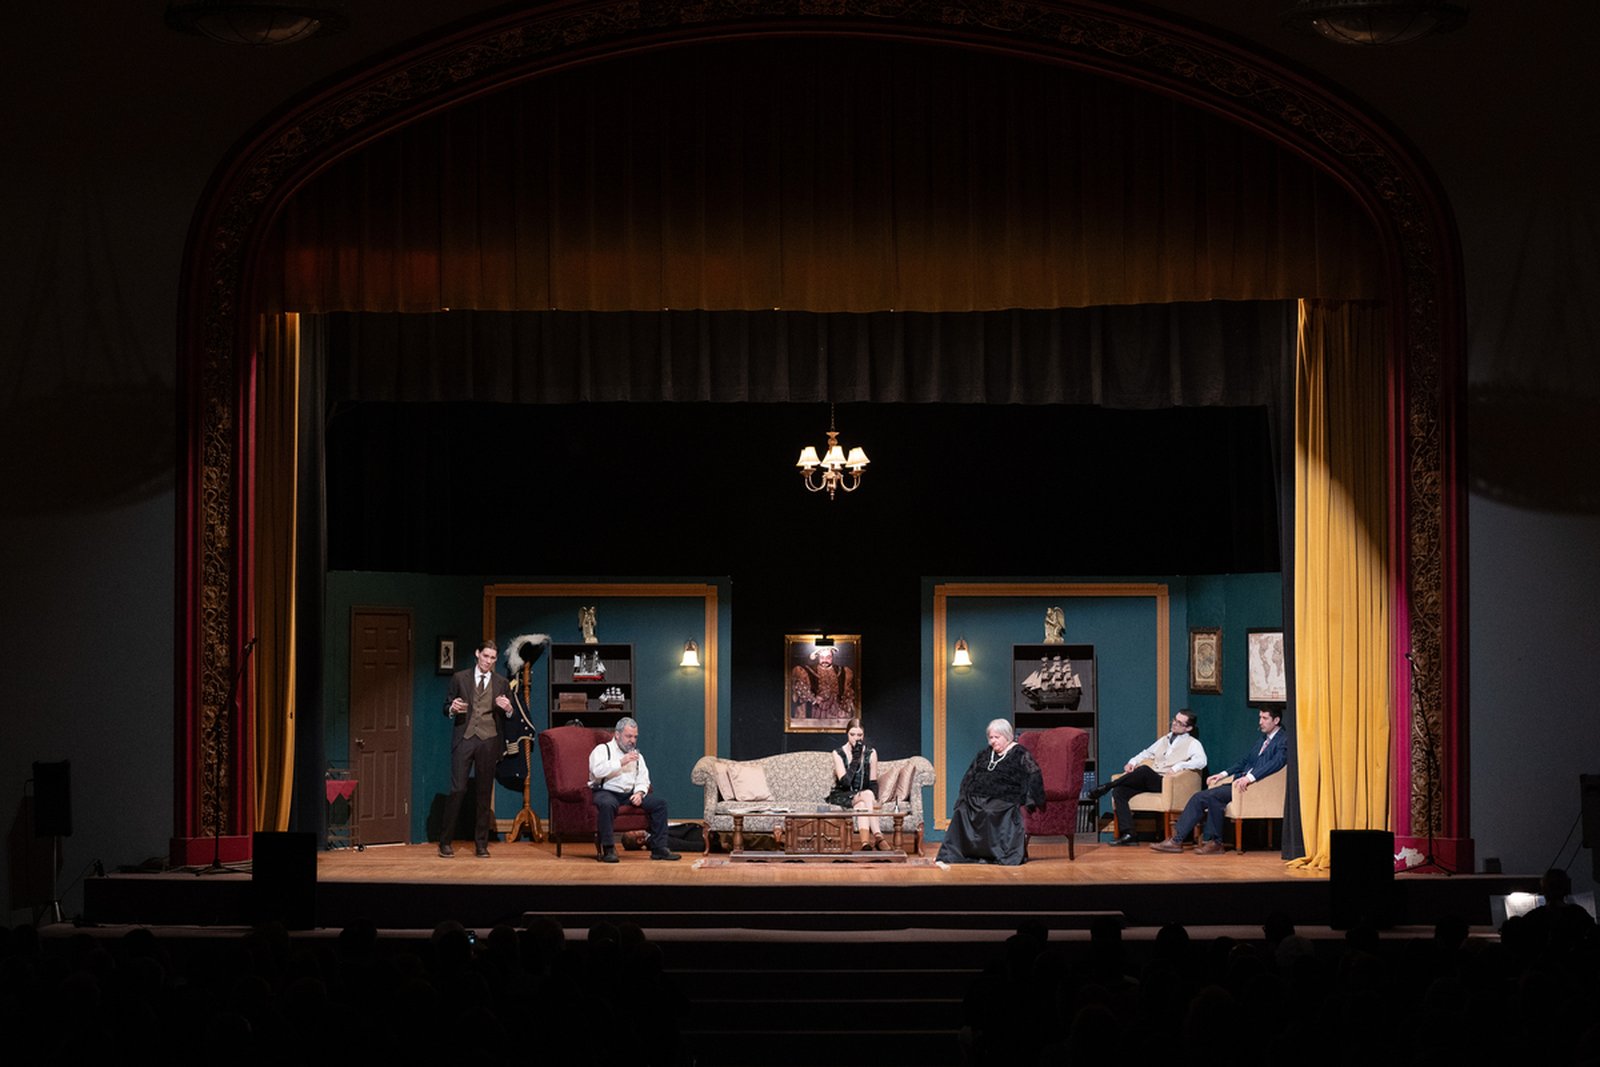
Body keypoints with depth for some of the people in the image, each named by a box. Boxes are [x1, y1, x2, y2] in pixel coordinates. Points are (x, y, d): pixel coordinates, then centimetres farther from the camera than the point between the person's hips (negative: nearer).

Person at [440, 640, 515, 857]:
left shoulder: (502, 684, 12)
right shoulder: (459, 678, 9)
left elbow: (508, 717, 11)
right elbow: (446, 707, 9)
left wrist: (508, 709, -11)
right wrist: (452, 709, -13)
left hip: (488, 741, 2)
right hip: (464, 739, -2)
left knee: (485, 792, 3)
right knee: (458, 789, -8)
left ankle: (482, 843, 9)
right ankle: (445, 841, -2)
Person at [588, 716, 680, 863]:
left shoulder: (637, 755, 21)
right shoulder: (602, 750, 1)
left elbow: (643, 779, 15)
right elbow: (597, 771, -18)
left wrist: (639, 792, -7)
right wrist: (621, 762, -20)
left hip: (630, 794, 6)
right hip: (606, 792, -6)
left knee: (659, 803, -12)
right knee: (607, 804, -41)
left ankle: (659, 848, -9)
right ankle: (608, 849, -32)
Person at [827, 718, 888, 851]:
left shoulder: (871, 753, 7)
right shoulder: (838, 753, -2)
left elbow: (873, 782, 5)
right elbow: (845, 781, -14)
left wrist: (873, 798, -14)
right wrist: (855, 758, -18)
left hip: (862, 795, 2)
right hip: (841, 796, -2)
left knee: (860, 804, -36)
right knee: (867, 795, -34)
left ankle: (865, 840, -54)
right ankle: (877, 836, -46)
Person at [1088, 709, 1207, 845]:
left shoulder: (1193, 744, 6)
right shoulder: (1164, 739, 27)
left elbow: (1201, 761, -12)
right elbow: (1147, 753, 35)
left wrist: (1177, 767, -24)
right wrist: (1132, 762, 13)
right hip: (1149, 782, 7)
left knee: (1145, 769, -36)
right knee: (1119, 791, -18)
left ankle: (1106, 786, -24)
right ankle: (1127, 833, -26)